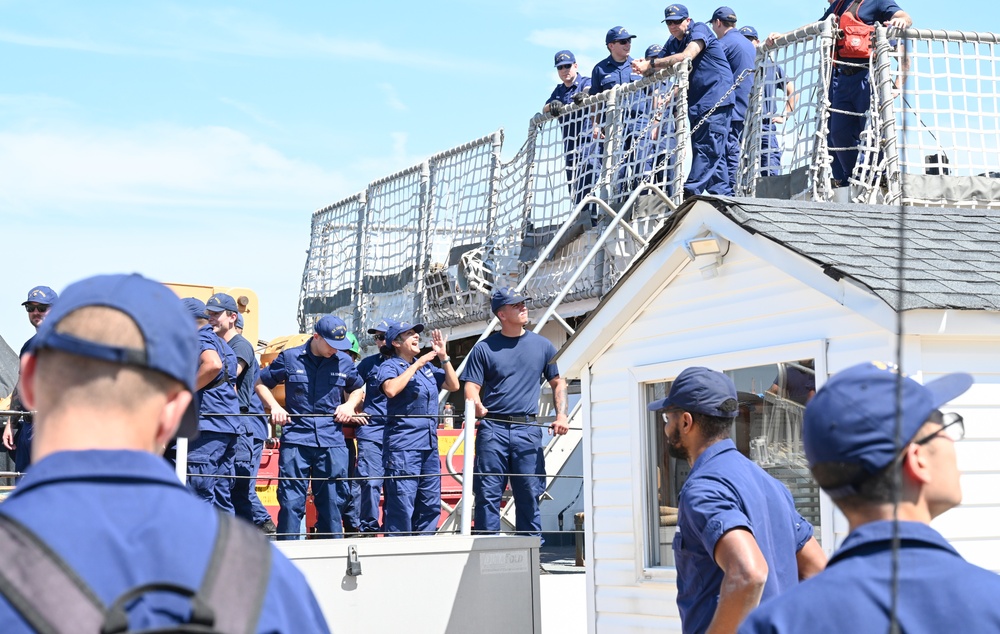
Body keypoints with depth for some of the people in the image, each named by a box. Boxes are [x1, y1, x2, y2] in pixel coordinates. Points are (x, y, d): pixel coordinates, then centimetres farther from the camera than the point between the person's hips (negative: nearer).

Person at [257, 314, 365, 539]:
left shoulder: (344, 362, 9)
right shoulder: (289, 358, 2)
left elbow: (358, 389, 26)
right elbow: (261, 383, 13)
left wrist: (350, 404, 5)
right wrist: (274, 406, -2)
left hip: (332, 442, 2)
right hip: (295, 439, -2)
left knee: (332, 501, 6)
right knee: (291, 501, -4)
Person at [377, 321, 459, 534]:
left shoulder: (427, 367, 18)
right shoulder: (389, 366, -2)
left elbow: (453, 385, 19)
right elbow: (391, 389, -22)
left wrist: (443, 357, 9)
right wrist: (416, 365, -16)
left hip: (430, 445, 7)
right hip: (403, 446, -7)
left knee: (430, 505, 9)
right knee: (402, 504, -10)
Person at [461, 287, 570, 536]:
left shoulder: (542, 345, 13)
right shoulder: (484, 348, 7)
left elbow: (558, 382, 18)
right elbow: (471, 385, 4)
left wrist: (561, 415, 3)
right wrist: (475, 404, -19)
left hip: (528, 429, 1)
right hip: (492, 428, -1)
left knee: (529, 494, 0)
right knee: (488, 494, -4)